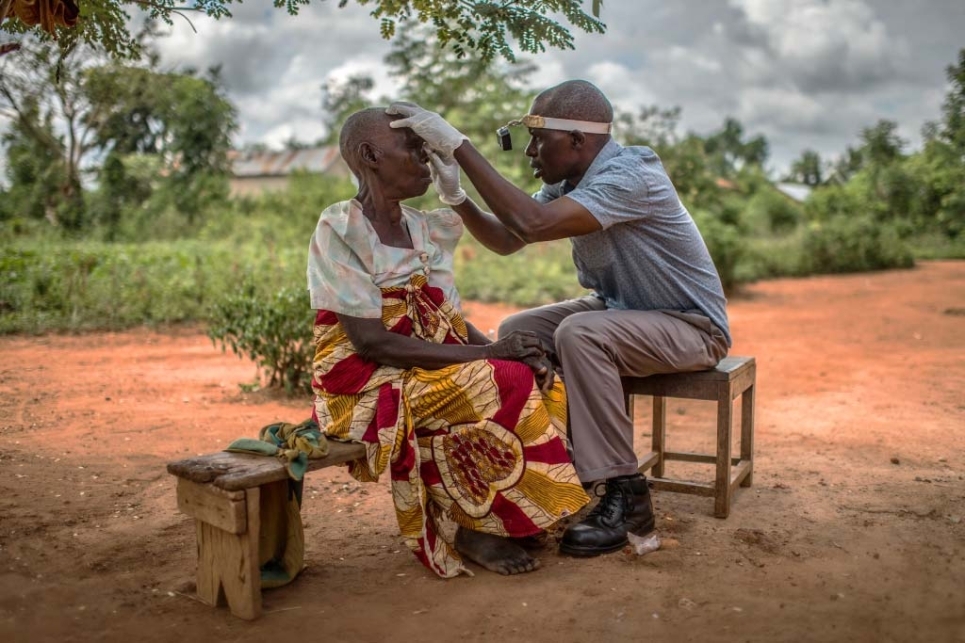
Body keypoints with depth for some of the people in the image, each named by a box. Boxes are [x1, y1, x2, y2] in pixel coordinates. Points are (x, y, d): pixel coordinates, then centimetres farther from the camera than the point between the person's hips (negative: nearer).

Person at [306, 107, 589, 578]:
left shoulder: (424, 229, 10)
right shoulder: (340, 229, -13)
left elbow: (451, 320, 9)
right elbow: (370, 340, -21)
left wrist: (501, 348, -13)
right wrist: (486, 354, -23)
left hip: (427, 369, 7)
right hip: (365, 383, -7)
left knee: (539, 381, -10)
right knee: (506, 386, -24)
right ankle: (471, 528, -8)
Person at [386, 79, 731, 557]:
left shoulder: (629, 176, -26)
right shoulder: (568, 182, 0)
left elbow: (533, 222, -38)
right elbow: (506, 240, 4)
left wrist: (458, 145, -34)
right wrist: (455, 195, -13)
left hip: (691, 326, -8)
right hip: (618, 310, 9)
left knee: (579, 334, -33)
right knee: (516, 333, -6)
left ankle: (624, 495, -22)